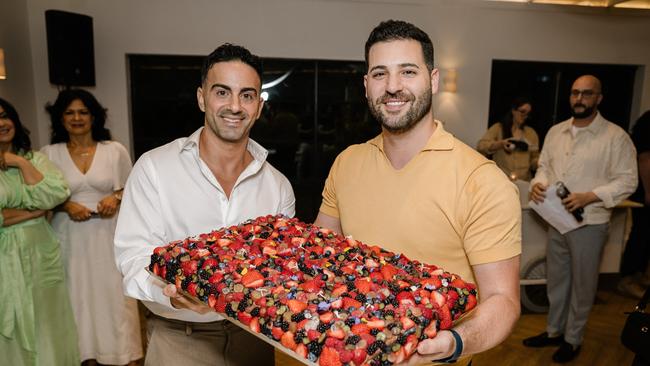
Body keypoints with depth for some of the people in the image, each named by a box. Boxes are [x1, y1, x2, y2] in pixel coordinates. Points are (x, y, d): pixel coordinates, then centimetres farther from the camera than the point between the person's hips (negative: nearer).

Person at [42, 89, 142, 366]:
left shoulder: (115, 150, 0)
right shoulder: (49, 154, 2)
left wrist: (116, 198, -13)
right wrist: (66, 206, -12)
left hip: (108, 234, -1)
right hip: (70, 236, 1)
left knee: (112, 291, 4)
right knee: (77, 293, 8)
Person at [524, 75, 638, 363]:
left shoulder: (616, 136, -10)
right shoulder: (555, 132, 7)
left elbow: (627, 180, -11)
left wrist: (588, 197, -24)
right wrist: (538, 183, -9)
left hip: (589, 224, -5)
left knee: (582, 285, 10)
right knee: (556, 280, 17)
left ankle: (572, 339, 28)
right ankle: (554, 331, 35)